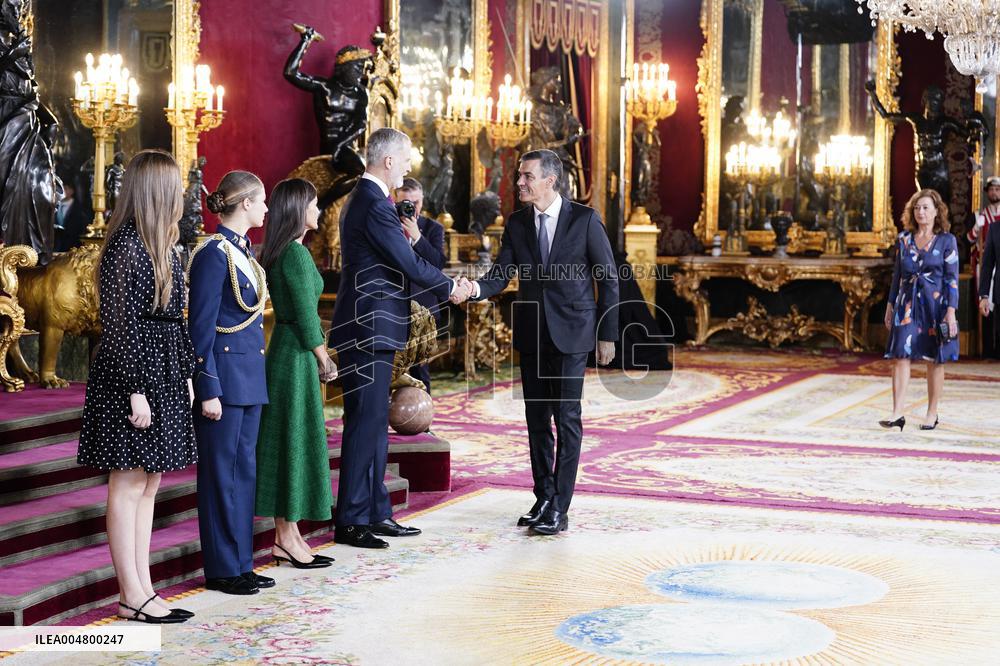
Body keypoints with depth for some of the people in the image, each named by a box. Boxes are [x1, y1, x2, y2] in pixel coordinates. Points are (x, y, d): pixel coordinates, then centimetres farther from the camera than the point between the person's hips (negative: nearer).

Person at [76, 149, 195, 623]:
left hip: (164, 377, 10)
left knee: (148, 485, 11)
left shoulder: (159, 247, 13)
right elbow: (120, 326, -18)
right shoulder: (127, 248, -15)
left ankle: (142, 590, 17)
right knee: (128, 485, -2)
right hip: (132, 377, -10)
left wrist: (185, 374, 14)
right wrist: (136, 390, -19)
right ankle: (132, 596, 3)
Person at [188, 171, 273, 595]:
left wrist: (255, 376, 17)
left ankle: (241, 564, 19)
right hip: (225, 375, -9)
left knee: (245, 469, 12)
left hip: (249, 376, 9)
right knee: (222, 472, -1)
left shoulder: (245, 251, 13)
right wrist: (209, 390, -17)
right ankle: (222, 570, 7)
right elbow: (201, 326, -15)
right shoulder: (214, 254, -13)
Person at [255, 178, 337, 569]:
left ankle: (285, 537, 16)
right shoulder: (297, 254, -16)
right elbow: (307, 317, -17)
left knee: (285, 442, 11)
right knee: (296, 441, -3)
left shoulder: (276, 254, 13)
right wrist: (325, 362, -6)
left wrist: (318, 359, 14)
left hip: (283, 349, 10)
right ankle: (287, 537, 3)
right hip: (297, 356, -10)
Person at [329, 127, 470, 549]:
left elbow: (399, 261, 18)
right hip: (369, 330, -11)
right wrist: (450, 289, 0)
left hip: (369, 329, 11)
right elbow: (409, 264, -16)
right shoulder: (375, 205, -17)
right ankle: (351, 521, 0)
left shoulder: (362, 199, 16)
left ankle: (376, 513, 21)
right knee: (365, 423, -6)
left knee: (374, 423, 14)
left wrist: (445, 282, 11)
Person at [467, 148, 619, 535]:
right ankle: (543, 498, 20)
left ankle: (559, 508, -3)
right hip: (531, 334, 5)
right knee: (537, 419, 9)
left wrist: (607, 335, -4)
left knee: (566, 417, -5)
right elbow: (501, 274, 0)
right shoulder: (517, 224, 6)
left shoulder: (585, 220, -6)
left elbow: (608, 278, -2)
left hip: (570, 333, -5)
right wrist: (477, 288, -23)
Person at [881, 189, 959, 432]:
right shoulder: (904, 239, 7)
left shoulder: (947, 241, -2)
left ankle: (932, 414, 15)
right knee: (900, 356, -8)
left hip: (935, 305, -3)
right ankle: (898, 414, -10)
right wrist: (890, 305, 12)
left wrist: (951, 311, -11)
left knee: (934, 360, 5)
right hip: (907, 304, 3)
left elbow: (952, 279, -5)